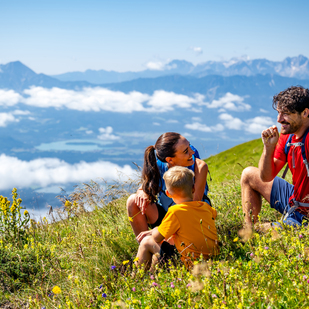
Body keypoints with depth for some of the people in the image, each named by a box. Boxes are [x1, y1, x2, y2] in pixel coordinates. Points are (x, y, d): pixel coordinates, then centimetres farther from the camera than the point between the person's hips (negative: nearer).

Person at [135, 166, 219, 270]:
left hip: (191, 264, -7)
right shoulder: (205, 207, 2)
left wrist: (155, 230, 17)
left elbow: (157, 238, -11)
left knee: (147, 242, 8)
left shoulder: (175, 211, -17)